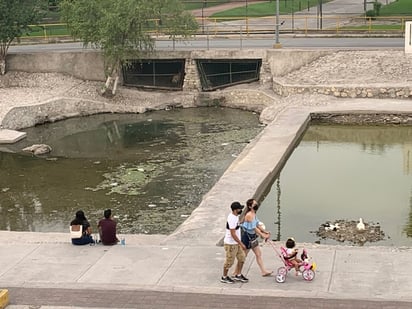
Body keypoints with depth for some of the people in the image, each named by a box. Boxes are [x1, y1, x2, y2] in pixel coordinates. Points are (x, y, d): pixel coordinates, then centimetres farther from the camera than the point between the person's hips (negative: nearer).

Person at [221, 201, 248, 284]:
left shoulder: (235, 216, 5)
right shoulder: (232, 219, -27)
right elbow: (233, 234, -26)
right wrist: (241, 244, -22)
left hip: (236, 243, 9)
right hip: (230, 244, -9)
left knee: (242, 258, 14)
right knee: (229, 261, 3)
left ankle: (238, 275, 27)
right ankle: (224, 277, 20)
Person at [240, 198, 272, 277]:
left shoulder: (253, 214, 7)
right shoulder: (249, 215, -23)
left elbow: (257, 225, 15)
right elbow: (254, 228, -26)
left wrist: (265, 232, 8)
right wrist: (262, 235, -25)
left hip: (252, 237, 10)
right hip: (247, 237, -10)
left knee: (258, 254, 11)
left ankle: (263, 271, 16)